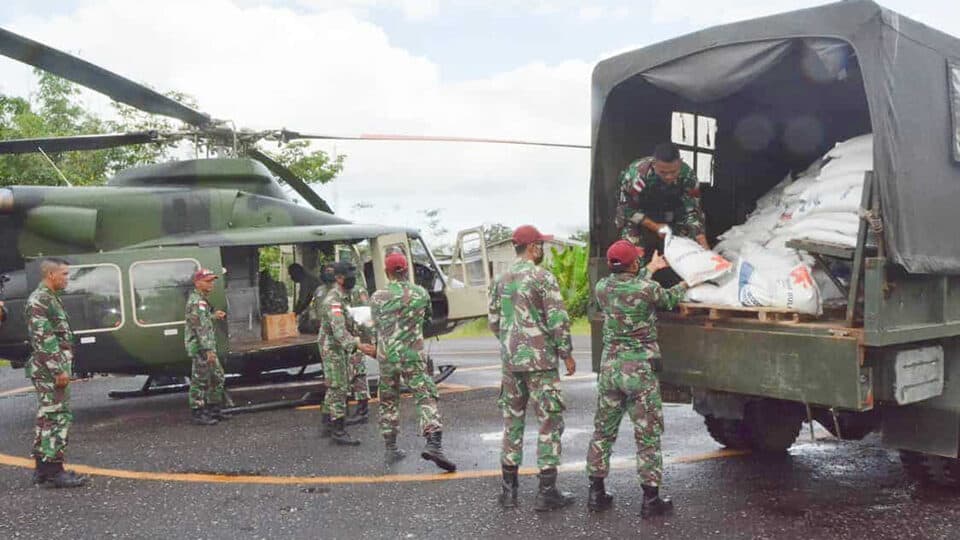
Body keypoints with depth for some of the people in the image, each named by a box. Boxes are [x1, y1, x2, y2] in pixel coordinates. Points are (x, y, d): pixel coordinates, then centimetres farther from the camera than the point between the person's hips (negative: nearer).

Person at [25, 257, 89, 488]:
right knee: (57, 418, -8)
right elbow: (43, 340, -20)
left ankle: (43, 469, 19)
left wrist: (63, 368, 22)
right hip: (50, 371, -10)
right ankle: (53, 472, -5)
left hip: (50, 371, 10)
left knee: (47, 418, 12)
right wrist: (59, 370, -21)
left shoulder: (49, 298, 18)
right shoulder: (40, 300, -14)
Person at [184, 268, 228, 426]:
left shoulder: (202, 299, 17)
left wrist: (214, 315, 25)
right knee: (200, 380, -4)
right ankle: (197, 413, 4)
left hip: (207, 347, 10)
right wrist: (208, 350, -26)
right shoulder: (197, 301, -16)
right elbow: (201, 327, -23)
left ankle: (214, 409, 25)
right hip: (200, 347, -10)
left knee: (217, 377, 16)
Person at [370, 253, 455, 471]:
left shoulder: (377, 297, -3)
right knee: (427, 398, -2)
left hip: (386, 357, 2)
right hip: (413, 356, -1)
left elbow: (376, 324, 10)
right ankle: (433, 444, -20)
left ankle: (390, 449, 22)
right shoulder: (420, 293, -2)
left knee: (388, 402, 16)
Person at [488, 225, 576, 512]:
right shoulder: (542, 278, -11)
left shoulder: (500, 280, 8)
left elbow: (493, 321, 13)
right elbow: (558, 321, -13)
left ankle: (508, 488, 19)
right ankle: (547, 491, 4)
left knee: (512, 420, 13)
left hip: (510, 359, 6)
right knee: (550, 421, 2)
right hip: (540, 360, -6)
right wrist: (567, 353, -4)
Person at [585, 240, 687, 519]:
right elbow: (669, 300, 11)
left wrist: (650, 269, 35)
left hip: (610, 367, 5)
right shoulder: (648, 288, -12)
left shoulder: (602, 287, 0)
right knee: (648, 435, 5)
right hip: (640, 369, -5)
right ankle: (650, 499, 11)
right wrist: (685, 283, 32)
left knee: (603, 431, 14)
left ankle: (596, 493, 21)